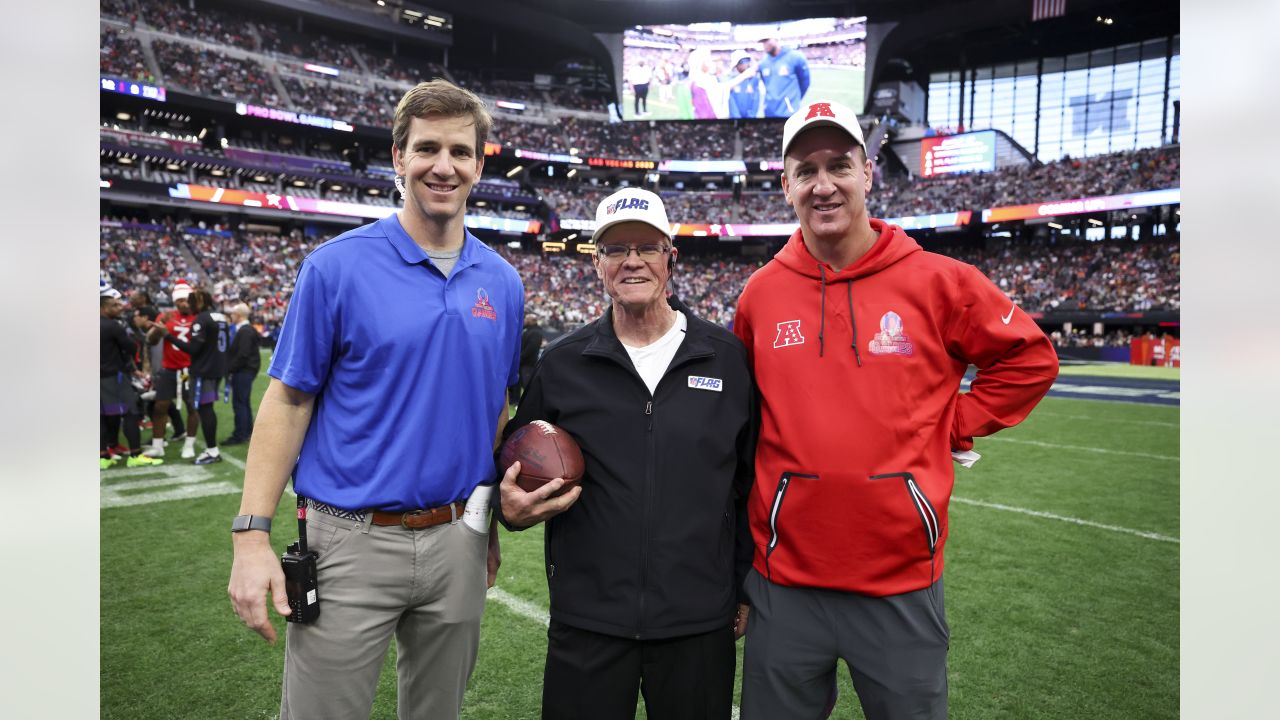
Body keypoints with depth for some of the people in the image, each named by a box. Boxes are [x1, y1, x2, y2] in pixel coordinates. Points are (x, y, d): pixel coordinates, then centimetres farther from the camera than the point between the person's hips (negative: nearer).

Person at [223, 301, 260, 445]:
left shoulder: (245, 331, -17)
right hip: (245, 370, 11)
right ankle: (247, 431, 26)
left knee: (239, 403, -7)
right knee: (243, 402, 17)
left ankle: (240, 435, -4)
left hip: (243, 371, -11)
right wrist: (231, 368, 13)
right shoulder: (247, 329, 15)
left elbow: (242, 355, -24)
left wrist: (230, 369, -16)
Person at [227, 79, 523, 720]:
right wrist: (252, 534, -12)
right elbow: (288, 401, -6)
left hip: (455, 542, 4)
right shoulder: (336, 266, -8)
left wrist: (489, 523, 12)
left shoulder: (502, 282, 4)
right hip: (351, 543, -3)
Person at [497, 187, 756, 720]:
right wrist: (512, 506, -10)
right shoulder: (562, 364, 1)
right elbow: (517, 467, 12)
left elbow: (751, 482, 5)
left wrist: (748, 591, 7)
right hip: (586, 622, 1)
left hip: (701, 625, 0)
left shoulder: (729, 357, -1)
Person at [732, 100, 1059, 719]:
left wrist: (954, 426, -2)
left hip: (903, 581, -1)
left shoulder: (936, 281, -5)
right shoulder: (760, 293, 0)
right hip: (783, 580, 2)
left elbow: (1031, 359, 8)